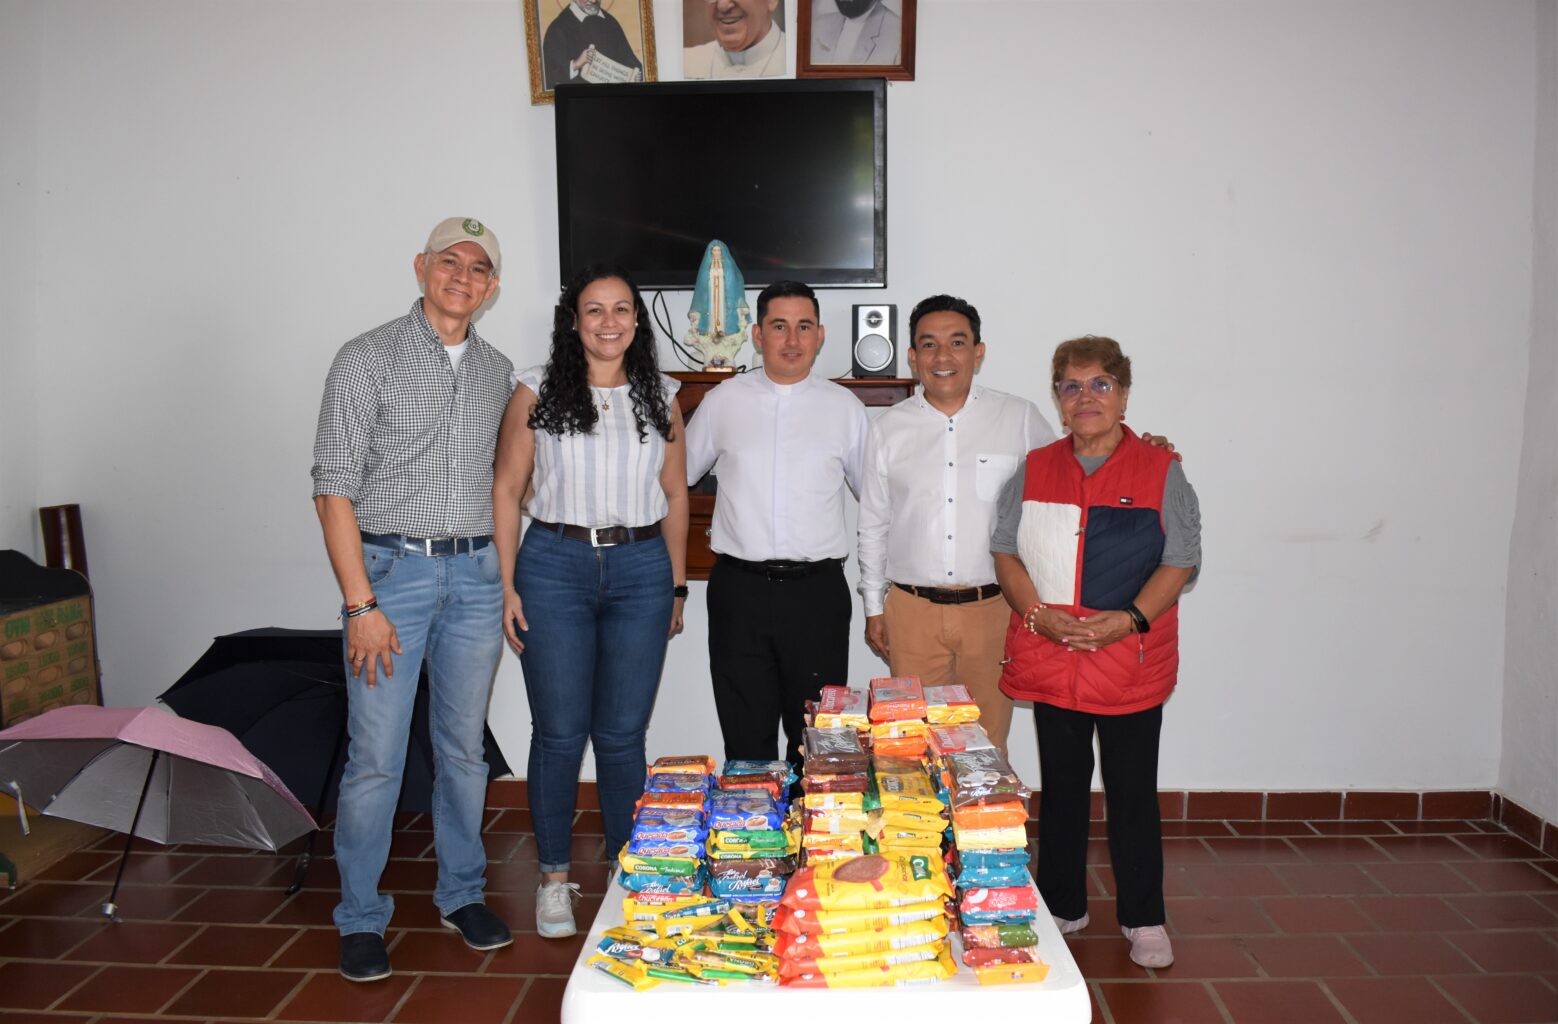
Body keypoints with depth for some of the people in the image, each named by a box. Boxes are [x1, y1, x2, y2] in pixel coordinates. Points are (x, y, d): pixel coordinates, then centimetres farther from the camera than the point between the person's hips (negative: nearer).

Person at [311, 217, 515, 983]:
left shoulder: (497, 371, 11)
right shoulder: (368, 359, -4)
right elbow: (334, 488, -8)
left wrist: (502, 583, 11)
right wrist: (360, 604, -14)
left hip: (475, 575, 4)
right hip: (392, 568, -4)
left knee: (464, 747, 13)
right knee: (376, 755, -1)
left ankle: (461, 894, 28)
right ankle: (360, 918, 16)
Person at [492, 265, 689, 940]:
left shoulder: (660, 396, 9)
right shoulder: (537, 391, 3)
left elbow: (676, 496, 13)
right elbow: (506, 490, 3)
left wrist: (676, 588, 11)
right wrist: (506, 585, -3)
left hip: (641, 569, 1)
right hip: (554, 566, -1)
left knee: (623, 733, 7)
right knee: (560, 732, 4)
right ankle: (554, 878, 21)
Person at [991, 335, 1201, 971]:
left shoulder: (1160, 471, 0)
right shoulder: (1034, 471, 8)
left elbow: (1180, 562, -3)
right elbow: (1006, 552, 6)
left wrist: (1129, 619, -16)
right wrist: (1039, 614, -10)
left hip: (1131, 661, -2)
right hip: (1050, 659, 2)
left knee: (1132, 791, 6)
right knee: (1061, 785, 13)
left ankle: (1143, 918, 23)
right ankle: (1061, 908, 28)